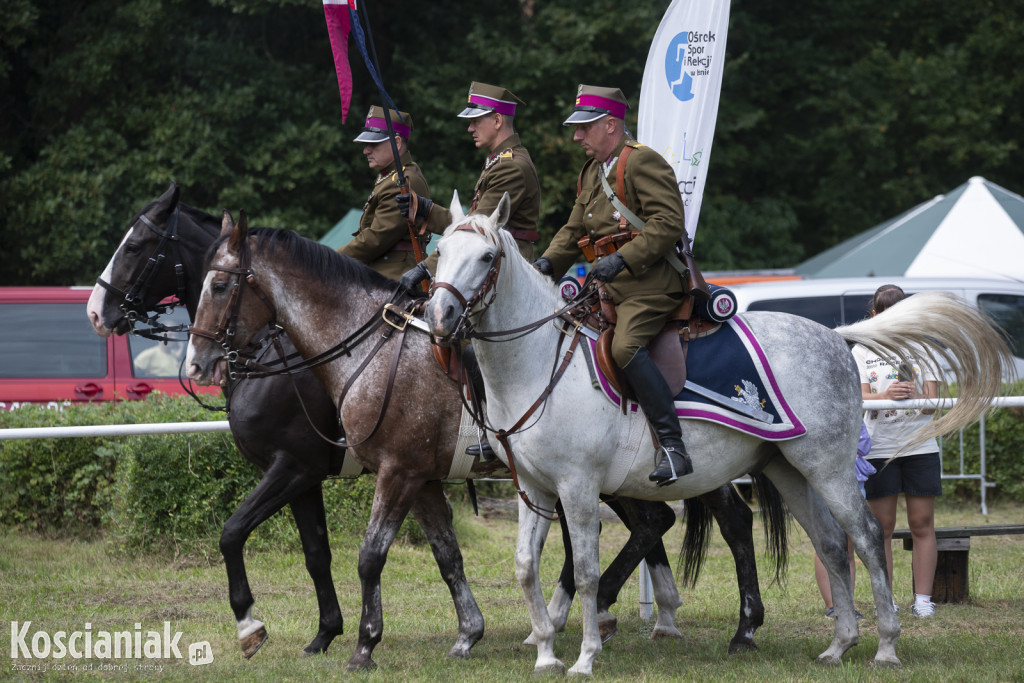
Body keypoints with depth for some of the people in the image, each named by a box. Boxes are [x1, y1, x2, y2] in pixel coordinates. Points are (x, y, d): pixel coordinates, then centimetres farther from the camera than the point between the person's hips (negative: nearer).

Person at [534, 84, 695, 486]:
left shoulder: (642, 162, -9)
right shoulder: (591, 173, 20)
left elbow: (668, 223, -19)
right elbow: (575, 230, 25)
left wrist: (623, 259, -27)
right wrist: (548, 263, 6)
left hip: (650, 286, -10)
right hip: (608, 288, 10)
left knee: (626, 346, -30)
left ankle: (672, 446, -32)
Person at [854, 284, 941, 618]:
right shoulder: (862, 351, 6)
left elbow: (933, 403, 2)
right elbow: (861, 398, -6)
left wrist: (915, 395, -21)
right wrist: (886, 395, -27)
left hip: (920, 447, 1)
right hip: (878, 448, 0)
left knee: (922, 524, -1)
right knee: (882, 527, 0)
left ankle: (923, 599, 2)